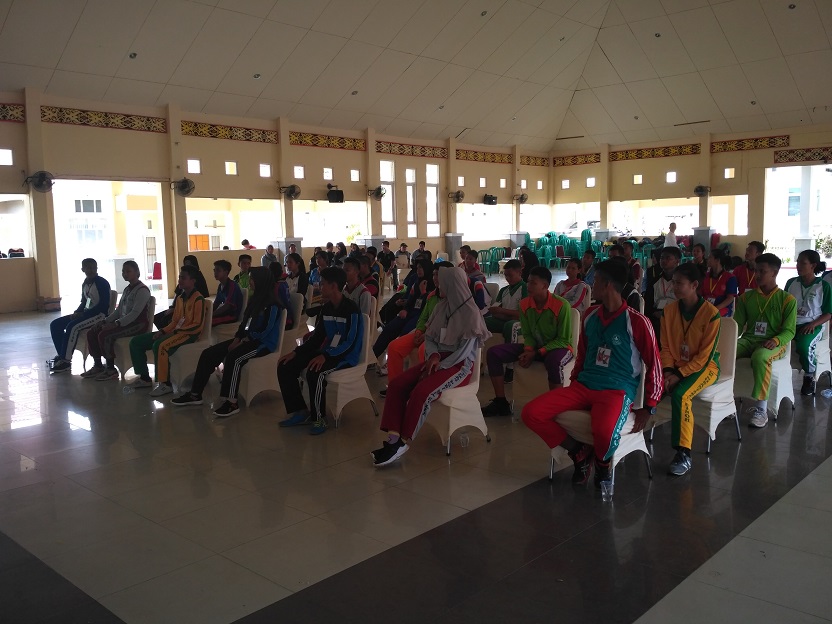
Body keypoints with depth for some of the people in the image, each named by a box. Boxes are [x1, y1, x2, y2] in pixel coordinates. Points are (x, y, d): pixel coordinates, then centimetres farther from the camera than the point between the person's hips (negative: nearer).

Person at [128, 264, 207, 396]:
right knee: (136, 341, 4)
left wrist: (176, 331, -17)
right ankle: (144, 378, 12)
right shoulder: (179, 298, 15)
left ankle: (165, 384, -26)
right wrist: (162, 331, -1)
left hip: (189, 334, -9)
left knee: (160, 345, -36)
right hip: (176, 332, 9)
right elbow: (174, 322, 17)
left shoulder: (198, 299, -11)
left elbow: (197, 326, -17)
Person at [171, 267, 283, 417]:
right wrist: (236, 339, -1)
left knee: (233, 357, -36)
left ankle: (232, 402, -31)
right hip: (248, 339, 9)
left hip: (263, 343, -9)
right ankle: (195, 394, 4)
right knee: (208, 353, -2)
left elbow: (264, 332, -20)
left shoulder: (271, 304, -14)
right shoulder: (255, 299, 13)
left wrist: (244, 341, -14)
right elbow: (245, 323, 15)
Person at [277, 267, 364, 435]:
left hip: (346, 356, -8)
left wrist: (325, 356, -34)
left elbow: (350, 343, -23)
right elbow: (317, 337, 11)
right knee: (285, 366, -6)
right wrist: (296, 352, -2)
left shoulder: (352, 310, -16)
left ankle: (319, 418, -17)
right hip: (327, 352, 8)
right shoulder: (326, 308, 8)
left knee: (314, 372, -36)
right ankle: (300, 412, 1)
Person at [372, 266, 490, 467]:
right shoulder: (441, 307, 9)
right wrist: (434, 355, -10)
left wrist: (438, 366, -16)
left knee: (421, 392, -31)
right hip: (438, 360, 7)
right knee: (396, 385, -16)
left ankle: (402, 442, -18)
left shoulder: (470, 313, -12)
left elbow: (464, 351, -16)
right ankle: (393, 437, -23)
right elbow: (429, 336, 10)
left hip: (459, 366, -7)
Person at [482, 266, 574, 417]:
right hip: (534, 347, 6)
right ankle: (501, 402, -6)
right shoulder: (524, 304, -4)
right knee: (493, 352, -11)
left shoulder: (561, 305, -21)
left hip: (558, 347, -6)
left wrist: (537, 353, -22)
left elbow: (563, 340, -17)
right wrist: (528, 350, -16)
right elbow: (527, 334, 5)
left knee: (553, 361, -44)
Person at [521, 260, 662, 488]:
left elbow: (654, 365, -2)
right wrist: (572, 386, 14)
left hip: (617, 390, -6)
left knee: (604, 432, -39)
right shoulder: (590, 316, 10)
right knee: (531, 413, -14)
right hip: (583, 386, 6)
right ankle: (580, 452, 3)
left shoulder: (636, 321, -7)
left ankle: (602, 463, -1)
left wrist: (648, 407, -6)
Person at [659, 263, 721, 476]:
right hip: (675, 366, 5)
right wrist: (667, 370, -13)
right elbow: (666, 346, 4)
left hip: (704, 367, -5)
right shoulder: (669, 309, 0)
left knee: (680, 394, -33)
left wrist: (679, 375, -21)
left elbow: (705, 356, -15)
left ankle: (683, 454, -24)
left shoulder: (711, 314, -15)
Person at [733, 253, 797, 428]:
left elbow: (789, 330, -1)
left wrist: (776, 340, -23)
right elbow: (738, 323, 13)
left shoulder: (787, 299, 4)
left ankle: (761, 409, -33)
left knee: (760, 357, -41)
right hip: (748, 340, 4)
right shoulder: (746, 297, 15)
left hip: (773, 344, -3)